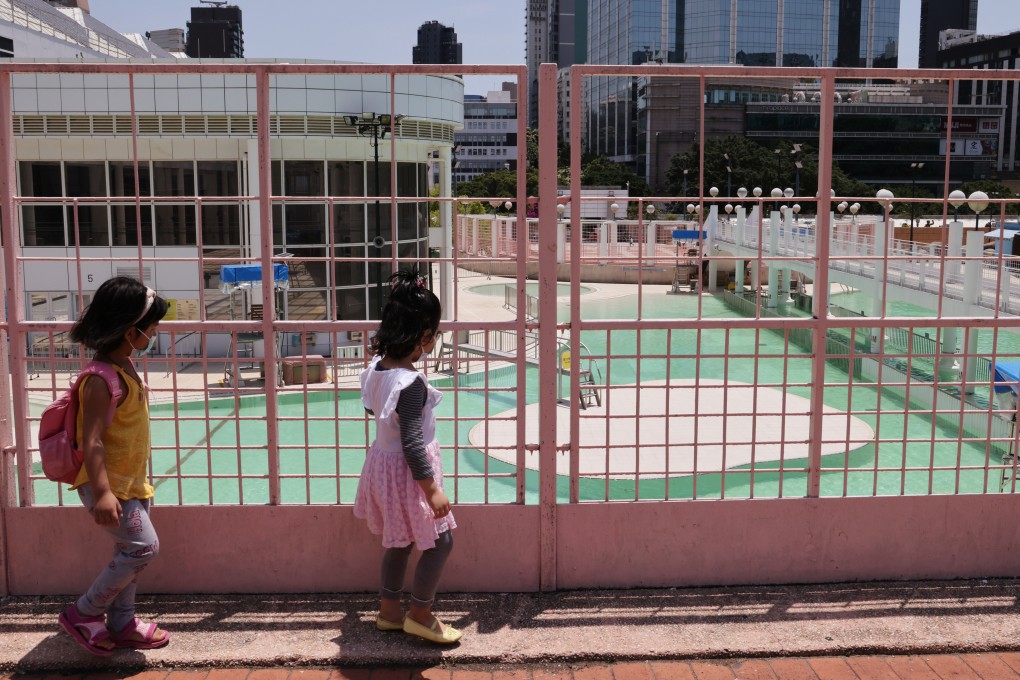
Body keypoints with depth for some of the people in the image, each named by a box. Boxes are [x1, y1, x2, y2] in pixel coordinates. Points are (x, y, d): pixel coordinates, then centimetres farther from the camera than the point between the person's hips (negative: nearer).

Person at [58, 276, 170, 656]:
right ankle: (84, 614, 3)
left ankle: (121, 624, 27)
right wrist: (102, 492, -36)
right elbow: (91, 442, -28)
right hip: (108, 484, -10)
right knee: (143, 546, -12)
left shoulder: (125, 367, 7)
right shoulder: (104, 379, -23)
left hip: (129, 482, 10)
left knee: (131, 552, 14)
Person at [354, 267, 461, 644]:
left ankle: (389, 610, 34)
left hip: (382, 460, 9)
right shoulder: (411, 383, -29)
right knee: (440, 541, 6)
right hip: (406, 471, -9)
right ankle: (420, 614, 17)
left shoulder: (377, 366, -3)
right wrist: (432, 490, -20)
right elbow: (412, 444, -27)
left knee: (399, 540, 22)